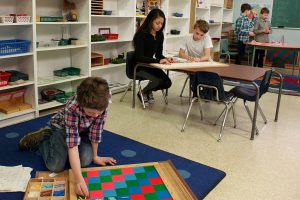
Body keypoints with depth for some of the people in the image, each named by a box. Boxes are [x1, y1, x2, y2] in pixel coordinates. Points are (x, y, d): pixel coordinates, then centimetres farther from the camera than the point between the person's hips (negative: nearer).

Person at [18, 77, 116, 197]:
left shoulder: (102, 102, -33)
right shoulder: (72, 108, -42)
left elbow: (96, 130, -19)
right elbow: (72, 145, -44)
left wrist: (95, 156, -9)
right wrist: (79, 180, -50)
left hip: (82, 130, 4)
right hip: (62, 127, -4)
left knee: (85, 161, -17)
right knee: (56, 166, -19)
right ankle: (43, 137, 11)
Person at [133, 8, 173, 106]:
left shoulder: (160, 35, -1)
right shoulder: (142, 34, -21)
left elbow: (158, 54, 5)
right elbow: (139, 57, -27)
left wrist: (165, 59, -19)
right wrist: (159, 61, -36)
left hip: (150, 65, 7)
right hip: (139, 66, -6)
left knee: (167, 83, -11)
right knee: (157, 81, -26)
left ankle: (148, 91, 17)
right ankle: (142, 93, 5)